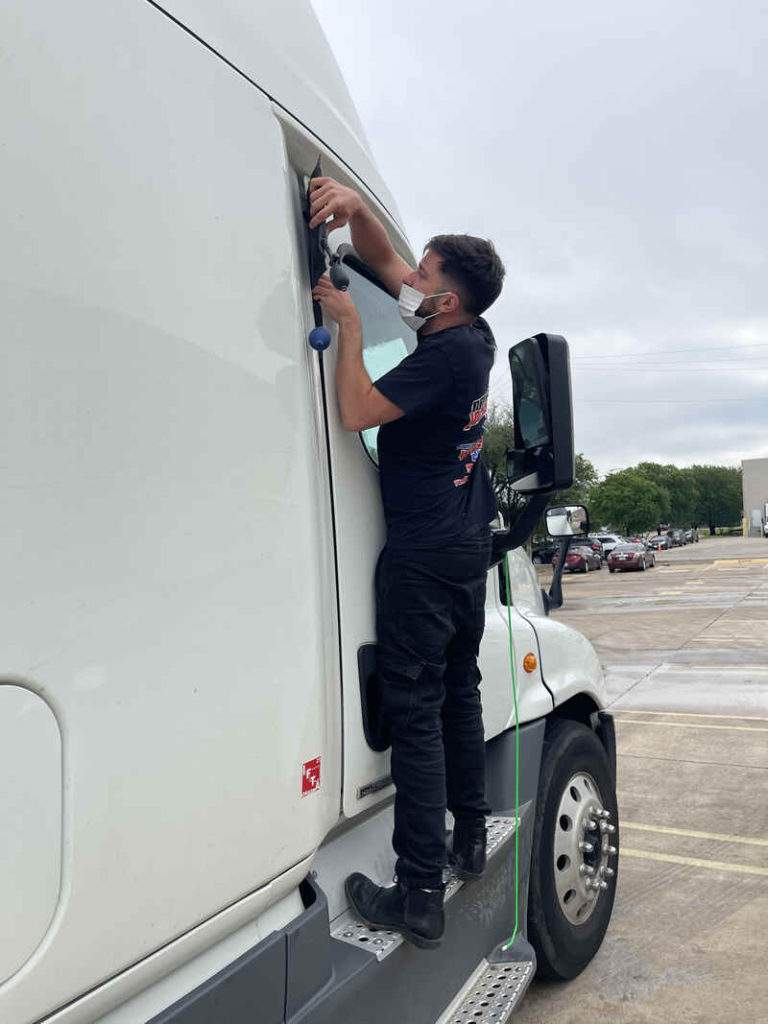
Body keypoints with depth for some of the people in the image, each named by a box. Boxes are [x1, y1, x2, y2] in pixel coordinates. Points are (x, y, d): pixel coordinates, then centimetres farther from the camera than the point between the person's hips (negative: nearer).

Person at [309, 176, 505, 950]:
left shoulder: (446, 356, -18)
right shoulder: (471, 336, 9)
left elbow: (357, 411, -21)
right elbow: (382, 259, 15)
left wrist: (348, 324, -12)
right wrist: (355, 206, 0)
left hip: (423, 553, -10)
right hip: (466, 544, 10)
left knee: (414, 712, -6)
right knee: (458, 691, 18)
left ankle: (419, 894, 1)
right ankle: (469, 838, 32)